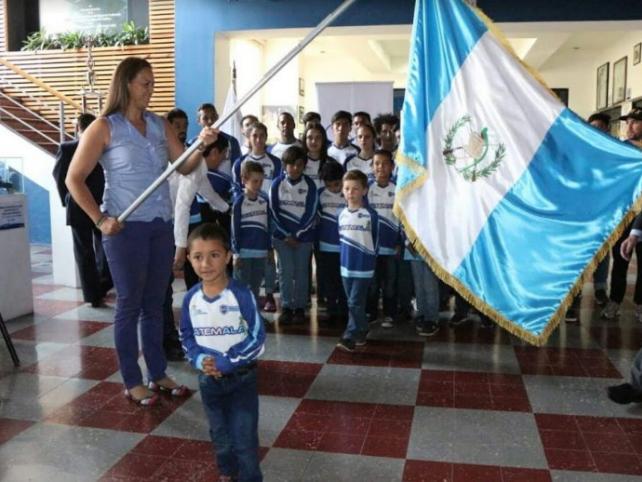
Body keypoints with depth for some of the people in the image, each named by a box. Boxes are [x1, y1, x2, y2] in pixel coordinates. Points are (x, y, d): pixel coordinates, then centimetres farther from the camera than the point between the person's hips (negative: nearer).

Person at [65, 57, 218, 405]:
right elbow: (74, 179, -6)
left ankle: (158, 374, 24)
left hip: (161, 225, 5)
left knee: (155, 303, 13)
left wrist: (201, 146, -15)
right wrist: (100, 219, -13)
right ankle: (132, 381, 15)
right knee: (130, 304, 3)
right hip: (126, 227, -5)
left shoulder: (160, 125, 9)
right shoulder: (104, 128, -6)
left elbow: (184, 167, 4)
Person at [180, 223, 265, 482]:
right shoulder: (191, 298, -5)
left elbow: (257, 338, -17)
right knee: (220, 435, 22)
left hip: (241, 377, -4)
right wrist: (200, 360, -14)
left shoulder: (241, 295, -19)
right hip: (208, 379, 5)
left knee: (244, 439, 1)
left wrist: (224, 362, -21)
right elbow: (187, 336, 5)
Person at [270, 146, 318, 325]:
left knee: (301, 272, 3)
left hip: (304, 236, 0)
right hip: (282, 235, 1)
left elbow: (311, 213, -6)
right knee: (286, 272, 1)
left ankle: (300, 308, 13)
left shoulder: (310, 184, -5)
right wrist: (287, 235, -8)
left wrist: (297, 234, -9)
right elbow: (274, 211, -3)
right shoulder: (277, 183, -2)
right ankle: (286, 307, 10)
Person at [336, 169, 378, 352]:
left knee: (355, 304, -5)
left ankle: (350, 337, -2)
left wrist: (369, 259, 4)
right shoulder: (342, 214, 4)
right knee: (353, 303, 15)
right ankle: (361, 332, 28)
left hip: (363, 267, -5)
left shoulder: (370, 214, -12)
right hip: (346, 266, 5)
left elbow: (375, 240, -3)